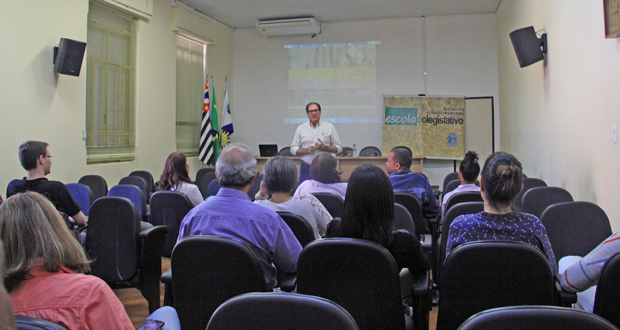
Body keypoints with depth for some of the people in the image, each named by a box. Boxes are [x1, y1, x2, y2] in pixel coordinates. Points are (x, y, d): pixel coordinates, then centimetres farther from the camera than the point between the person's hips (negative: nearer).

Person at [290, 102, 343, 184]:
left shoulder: (330, 127, 8)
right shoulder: (301, 128, 11)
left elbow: (339, 148, 6)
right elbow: (293, 149, 9)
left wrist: (325, 148, -11)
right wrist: (306, 150, -9)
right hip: (306, 168, 1)